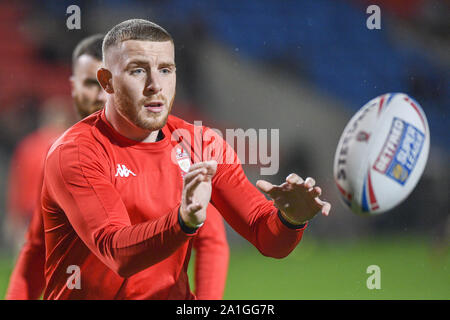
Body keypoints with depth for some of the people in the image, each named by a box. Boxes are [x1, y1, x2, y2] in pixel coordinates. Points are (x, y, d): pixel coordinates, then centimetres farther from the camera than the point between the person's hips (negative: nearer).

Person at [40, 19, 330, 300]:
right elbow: (117, 252, -23)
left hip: (176, 297, 3)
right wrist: (185, 221, -38)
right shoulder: (73, 153, -10)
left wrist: (290, 218, -21)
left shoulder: (203, 144, 5)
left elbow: (268, 240, 0)